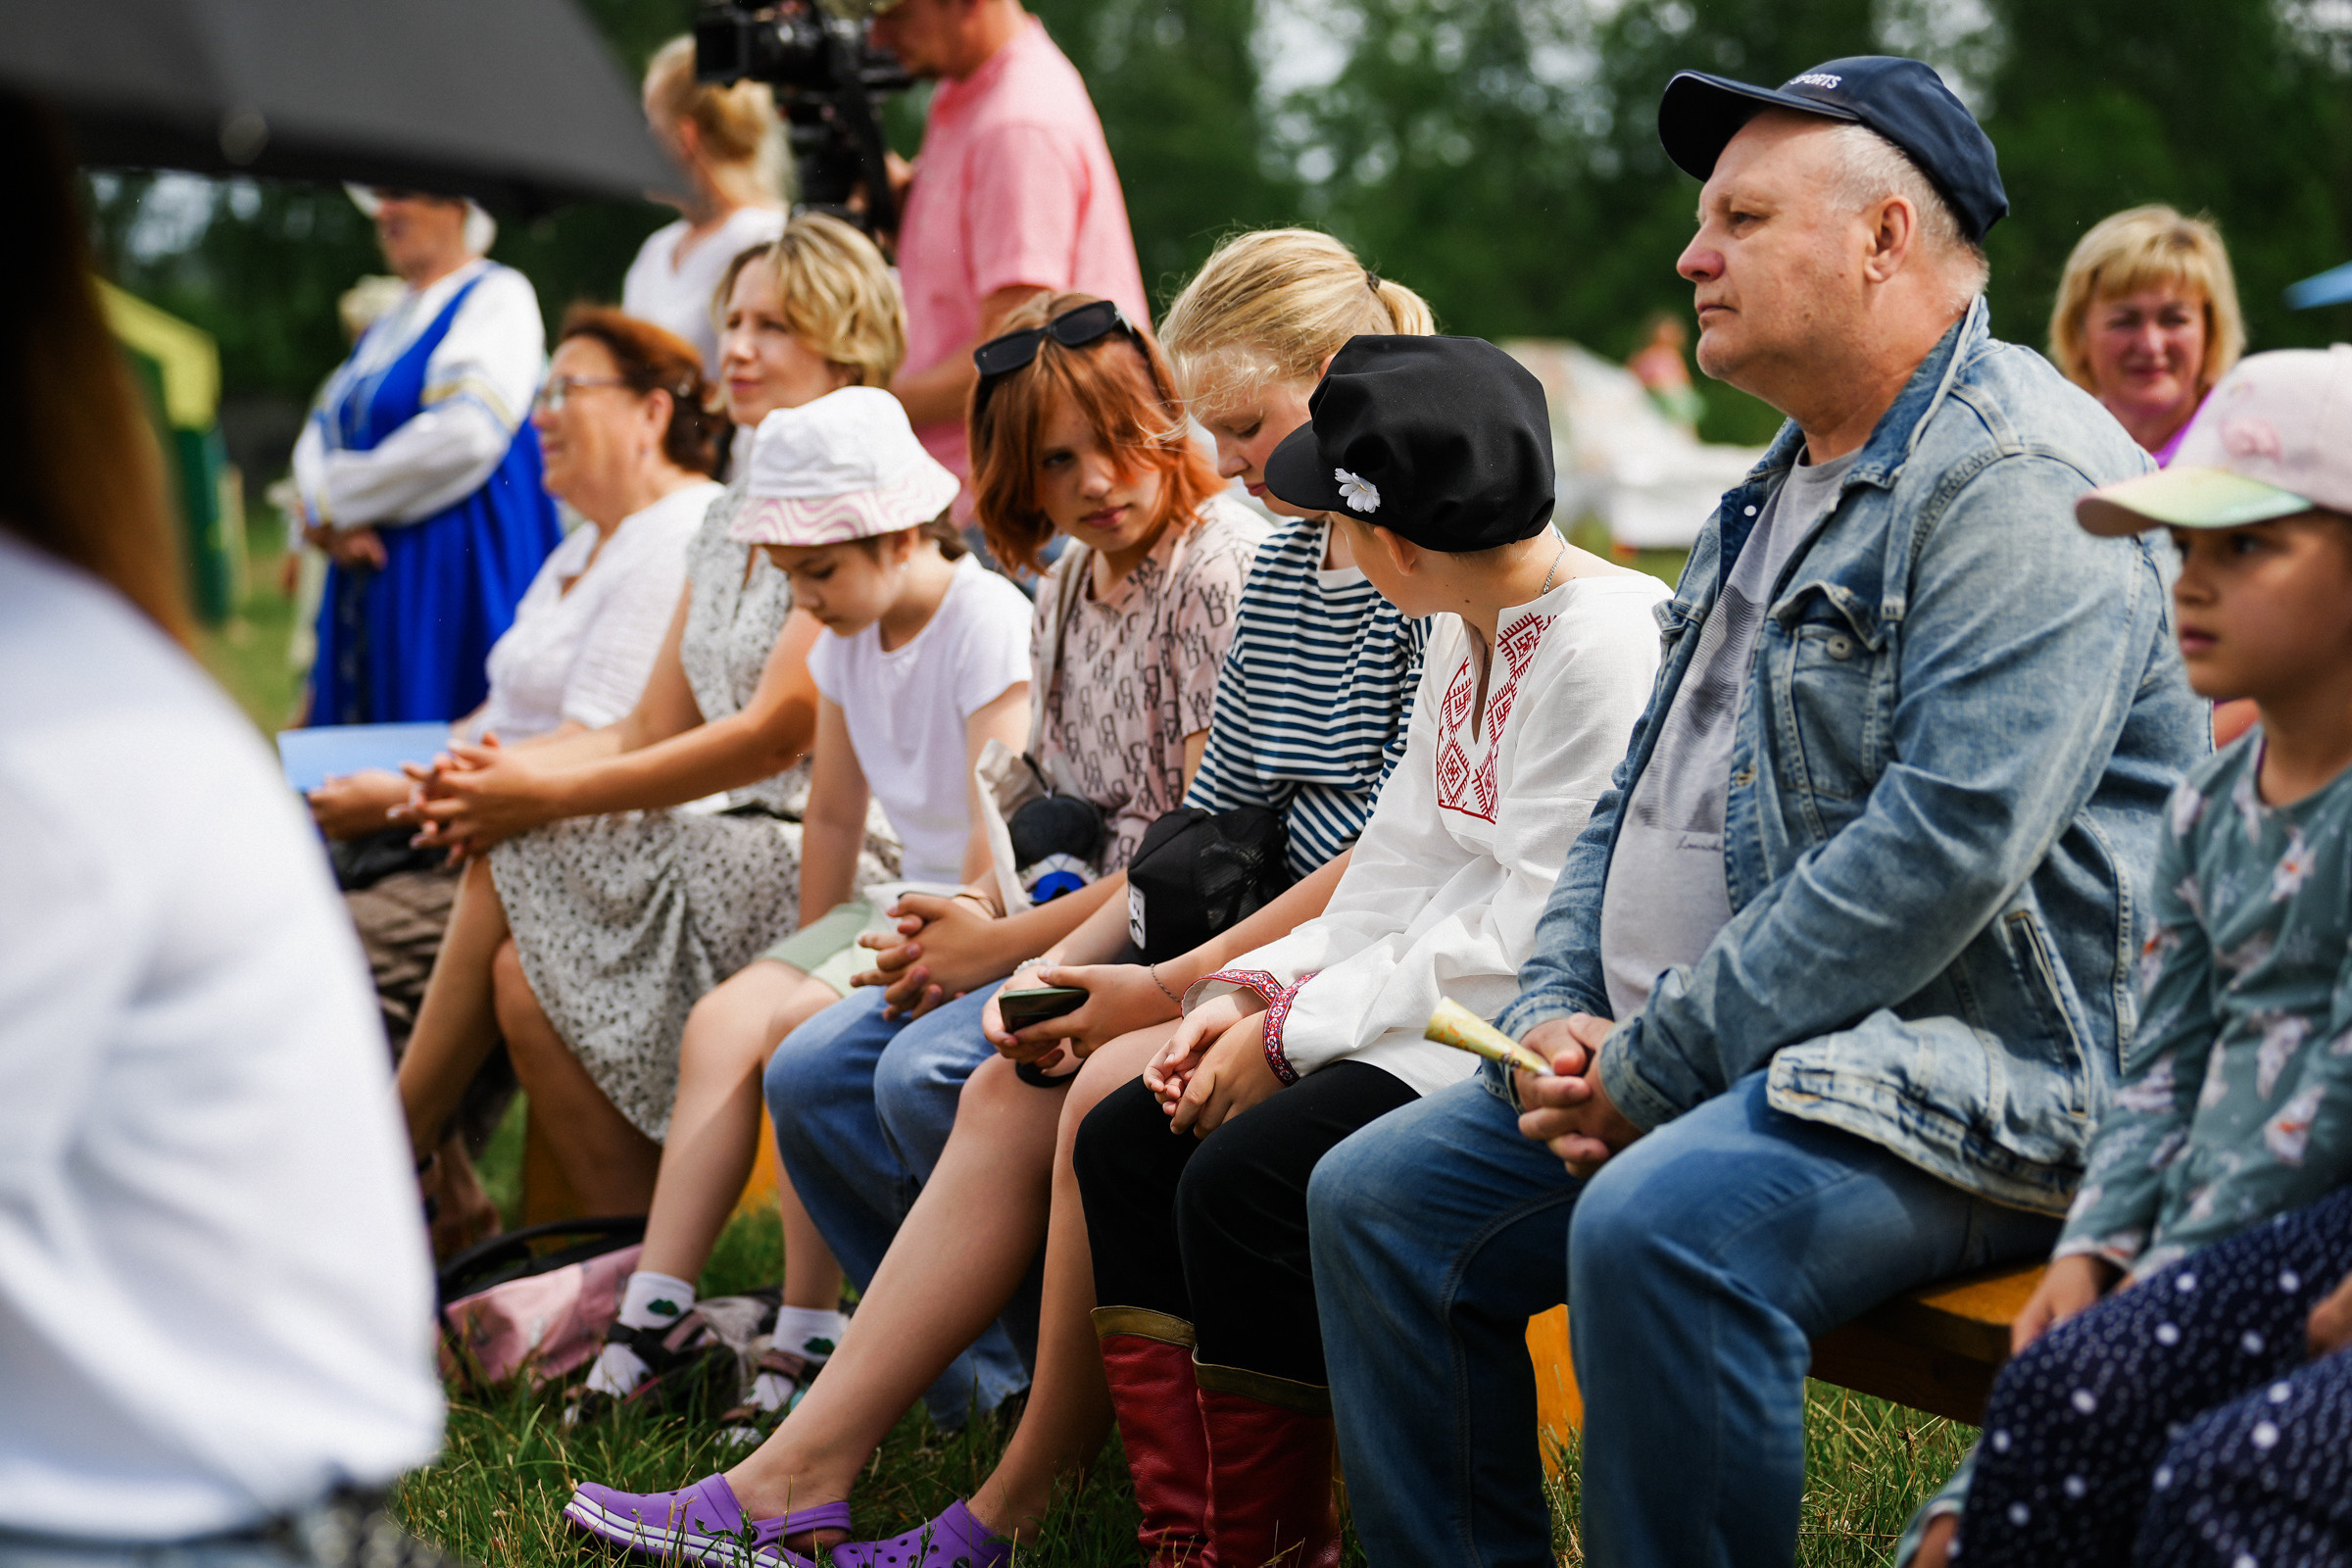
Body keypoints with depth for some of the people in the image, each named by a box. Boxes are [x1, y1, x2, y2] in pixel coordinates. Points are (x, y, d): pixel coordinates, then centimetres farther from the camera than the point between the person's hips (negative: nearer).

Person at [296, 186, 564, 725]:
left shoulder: (498, 293, -6)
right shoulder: (388, 325, 20)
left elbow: (467, 431, -20)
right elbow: (320, 433, 17)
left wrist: (335, 503, -11)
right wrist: (332, 524, -6)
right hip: (369, 573, 8)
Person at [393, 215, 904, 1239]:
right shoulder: (733, 513, 18)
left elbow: (775, 734, -17)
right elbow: (653, 730, 14)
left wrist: (552, 793, -15)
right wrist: (504, 770, -5)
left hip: (831, 861, -8)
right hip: (732, 849, 8)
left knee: (516, 866, -18)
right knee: (524, 972, -17)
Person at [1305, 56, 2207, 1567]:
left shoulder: (2018, 481, -14)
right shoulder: (1782, 489, 19)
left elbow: (1947, 845, -25)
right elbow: (1648, 790, 22)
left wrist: (1658, 1061, -20)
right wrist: (1557, 1017, 3)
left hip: (1970, 1082, -10)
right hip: (1693, 1065, 10)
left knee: (1659, 1230, -35)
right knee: (1376, 1194, 2)